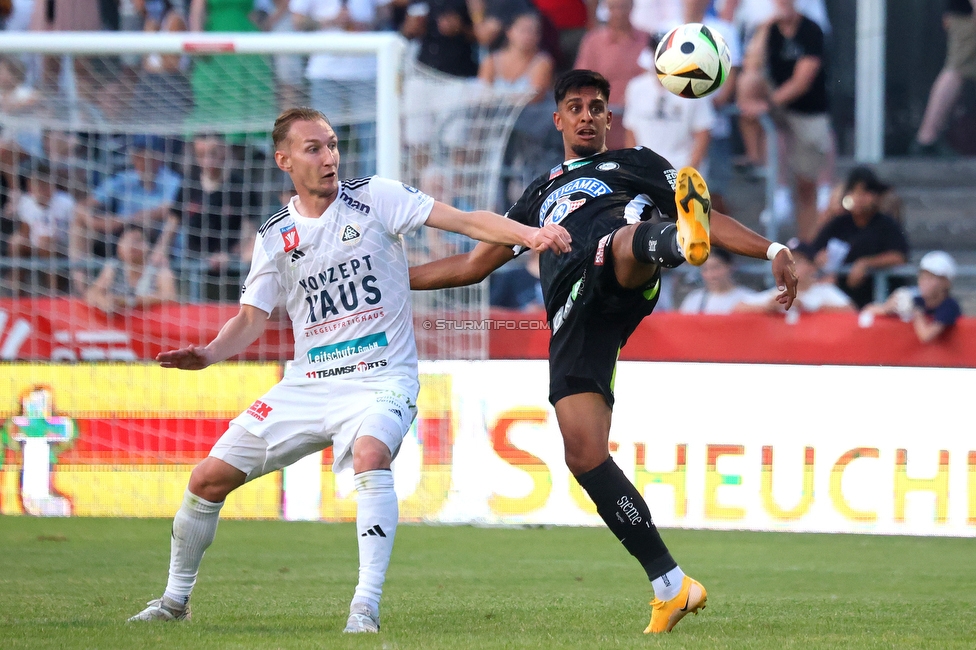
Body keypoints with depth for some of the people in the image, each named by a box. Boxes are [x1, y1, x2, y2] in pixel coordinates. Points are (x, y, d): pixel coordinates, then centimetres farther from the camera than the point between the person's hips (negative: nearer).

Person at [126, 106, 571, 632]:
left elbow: (465, 221, -12)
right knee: (209, 479, 2)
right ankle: (175, 600, 24)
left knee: (370, 455, -37)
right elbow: (251, 319, 7)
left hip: (381, 380, -4)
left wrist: (531, 235, -27)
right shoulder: (275, 237, 6)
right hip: (307, 385, 4)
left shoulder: (374, 198, -5)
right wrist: (210, 353, -13)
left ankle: (366, 608, -36)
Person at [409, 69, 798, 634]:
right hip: (574, 310, 3)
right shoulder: (541, 194, 41)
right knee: (585, 456, -13)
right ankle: (671, 588, -9)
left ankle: (677, 241, -81)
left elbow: (710, 220, 23)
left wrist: (771, 250, 7)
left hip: (624, 275, -3)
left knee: (626, 239, -42)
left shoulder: (636, 164, 31)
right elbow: (475, 265, 44)